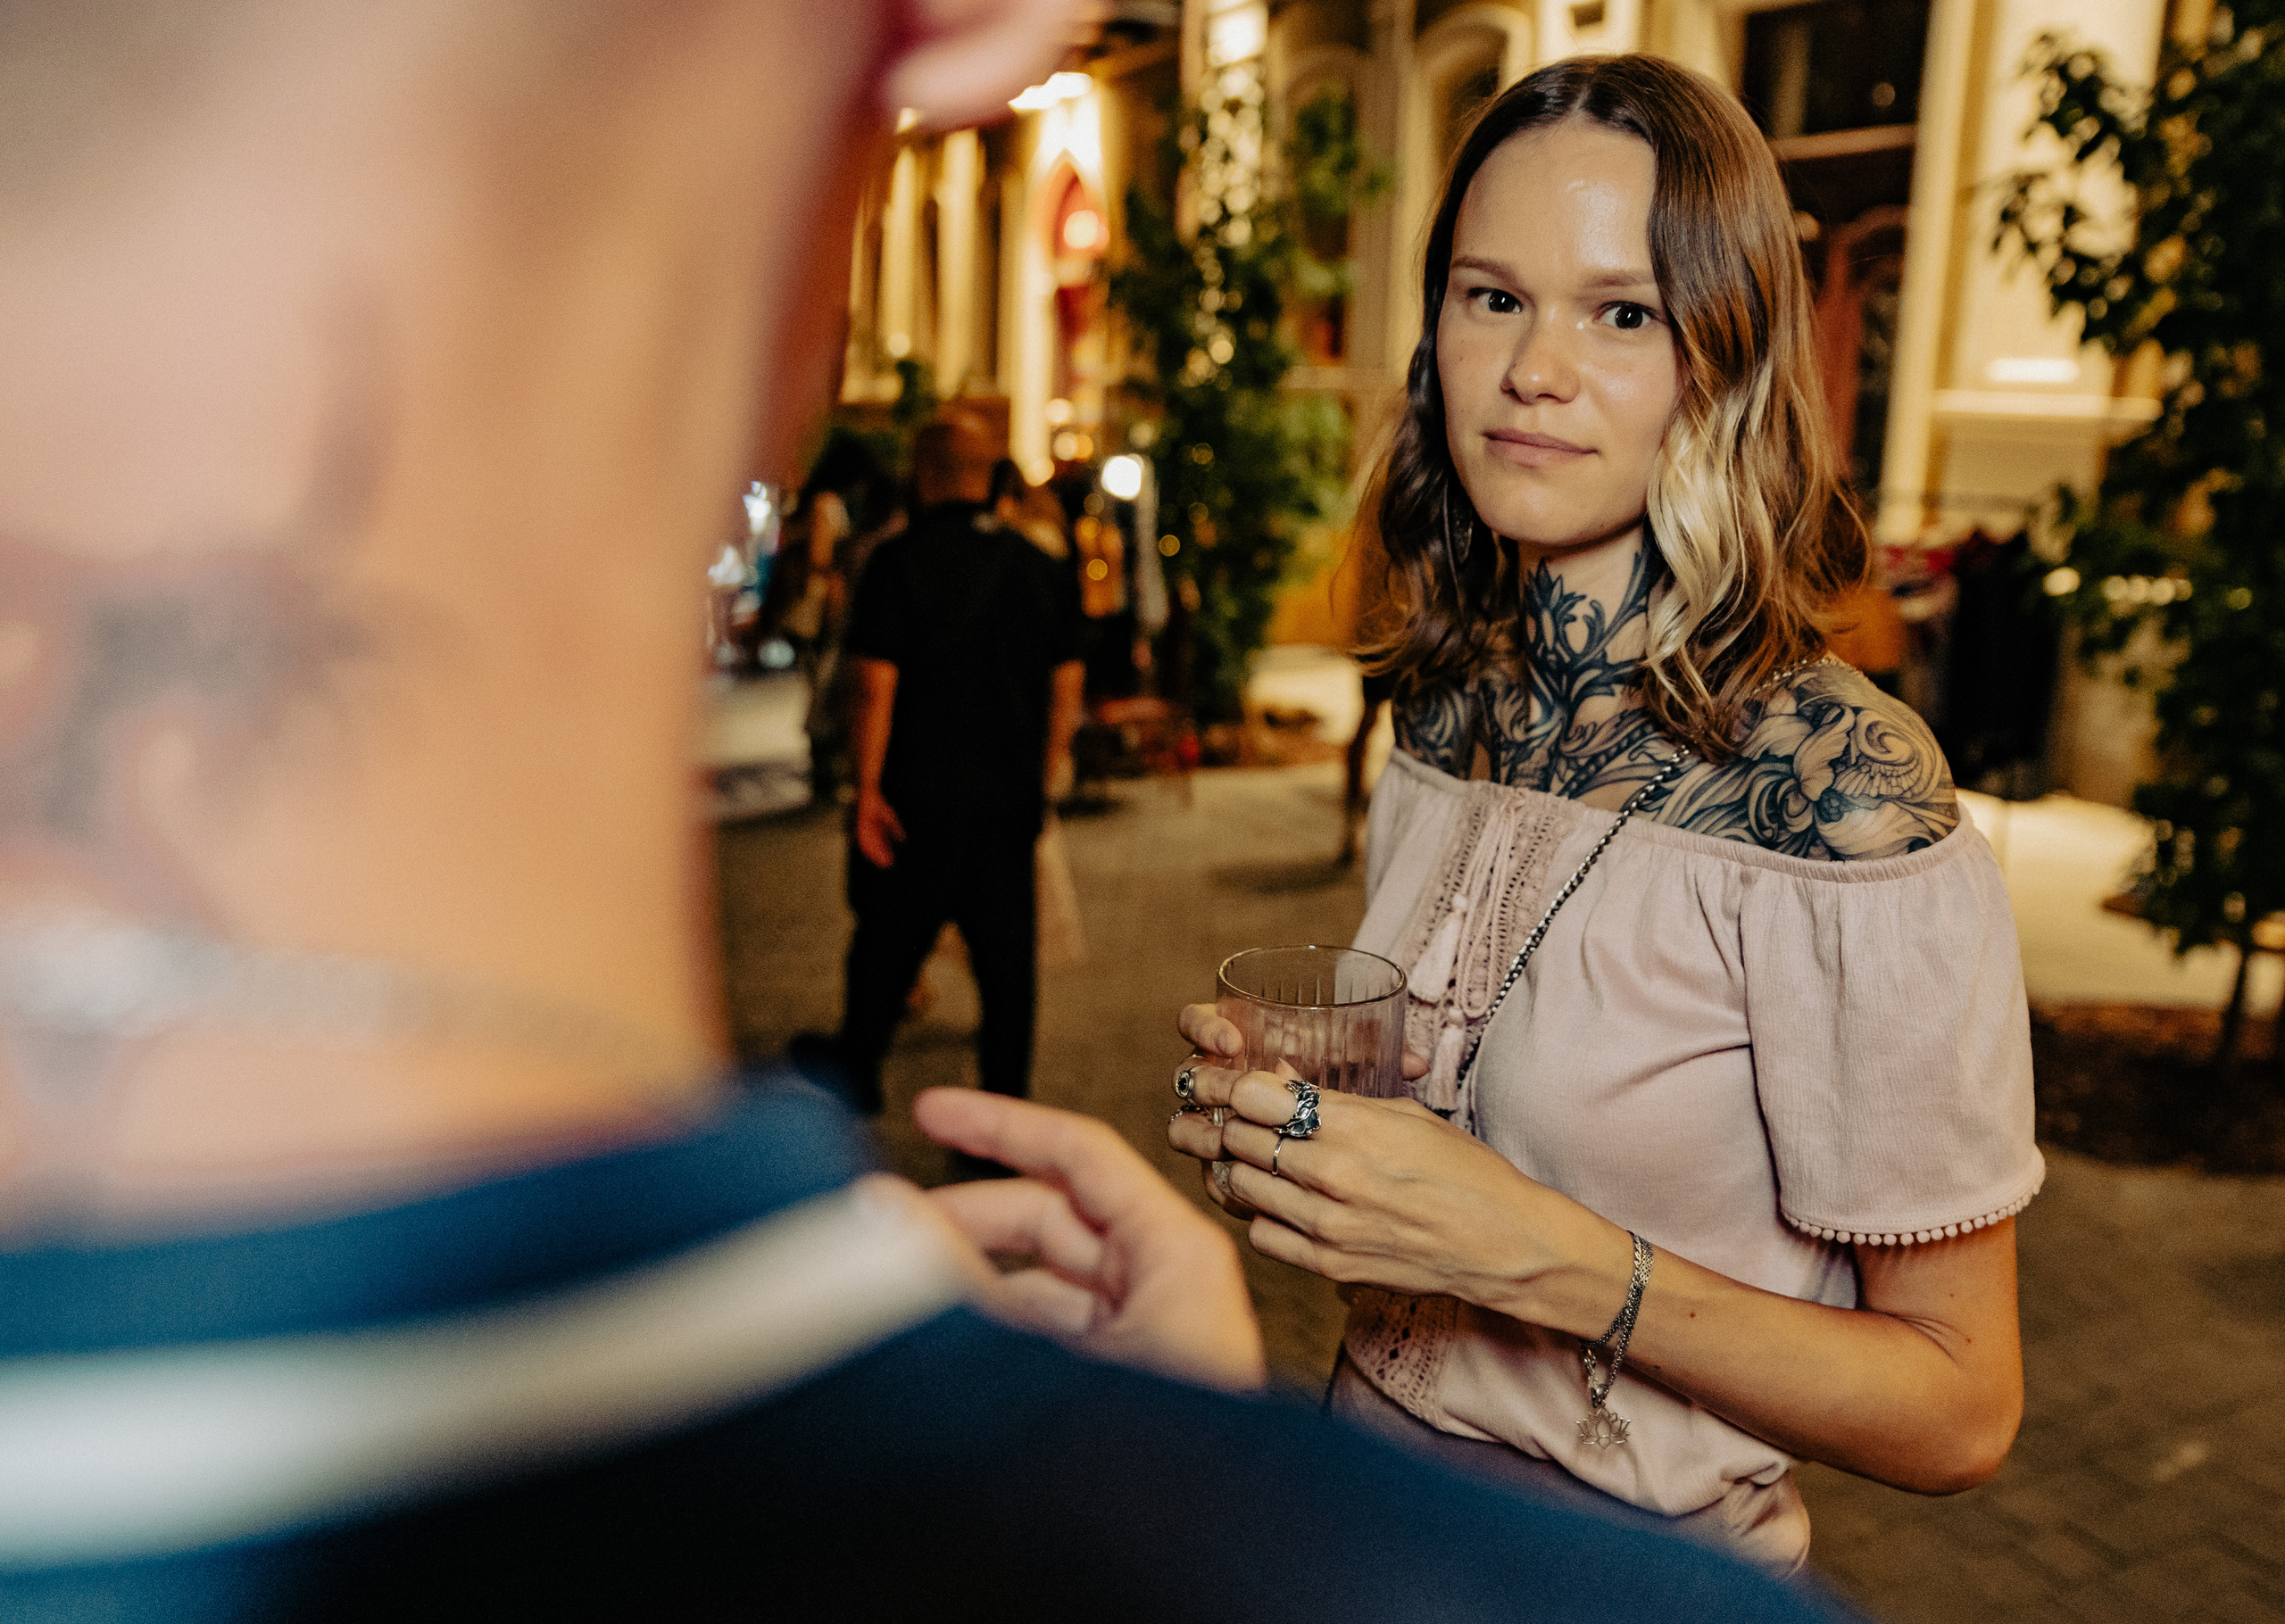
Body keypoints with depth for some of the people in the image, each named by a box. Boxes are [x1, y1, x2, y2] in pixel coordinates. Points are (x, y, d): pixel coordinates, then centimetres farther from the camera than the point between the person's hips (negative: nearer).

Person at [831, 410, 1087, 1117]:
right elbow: (1067, 693, 6)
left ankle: (855, 1076, 30)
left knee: (887, 940, 13)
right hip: (1010, 804, 3)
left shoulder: (900, 560, -9)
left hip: (917, 797, -3)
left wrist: (868, 788, -8)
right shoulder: (1040, 567, 4)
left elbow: (876, 686, -13)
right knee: (1006, 958, 9)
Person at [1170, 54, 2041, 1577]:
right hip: (1382, 1482, 6)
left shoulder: (1845, 800, -25)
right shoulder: (1445, 713, -5)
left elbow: (1958, 1413, -18)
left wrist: (1539, 1252, -29)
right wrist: (1285, 1107, -9)